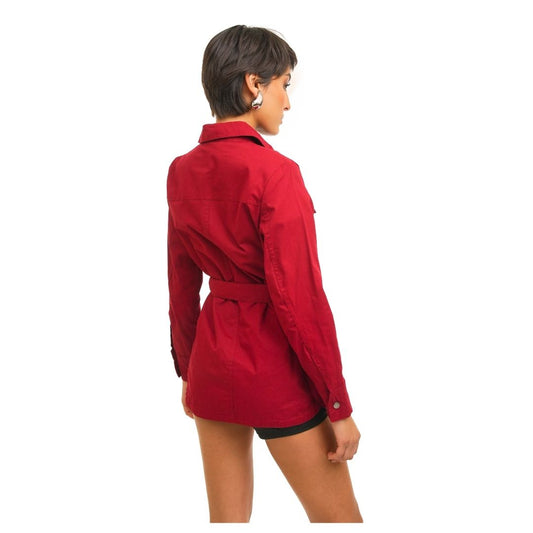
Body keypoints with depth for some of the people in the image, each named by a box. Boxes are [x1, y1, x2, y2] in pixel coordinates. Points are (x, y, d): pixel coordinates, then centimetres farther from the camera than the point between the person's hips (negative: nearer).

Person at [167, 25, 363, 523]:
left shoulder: (182, 171, 2)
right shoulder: (275, 172, -19)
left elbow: (182, 286, 10)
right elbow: (301, 299, -19)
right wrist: (338, 407, -10)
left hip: (212, 358, 7)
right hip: (276, 369, -7)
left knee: (226, 516, 19)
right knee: (340, 519, 11)